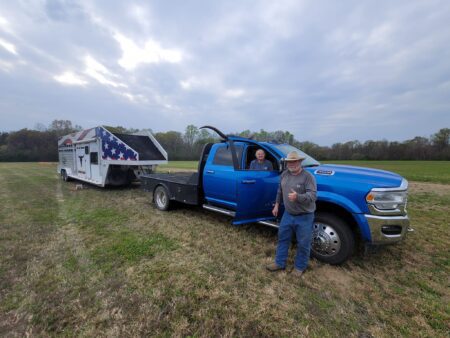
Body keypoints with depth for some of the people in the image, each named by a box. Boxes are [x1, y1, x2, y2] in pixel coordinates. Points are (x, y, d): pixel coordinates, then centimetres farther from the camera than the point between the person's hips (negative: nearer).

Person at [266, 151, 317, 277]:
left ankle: (299, 267, 30)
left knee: (303, 244, 8)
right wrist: (277, 205, 15)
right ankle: (279, 263, 31)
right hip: (288, 214, 6)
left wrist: (298, 197, -42)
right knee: (282, 238, 14)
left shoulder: (308, 176, -17)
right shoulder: (284, 174, 3)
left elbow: (312, 195, -26)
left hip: (304, 217, -5)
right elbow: (280, 191, 15)